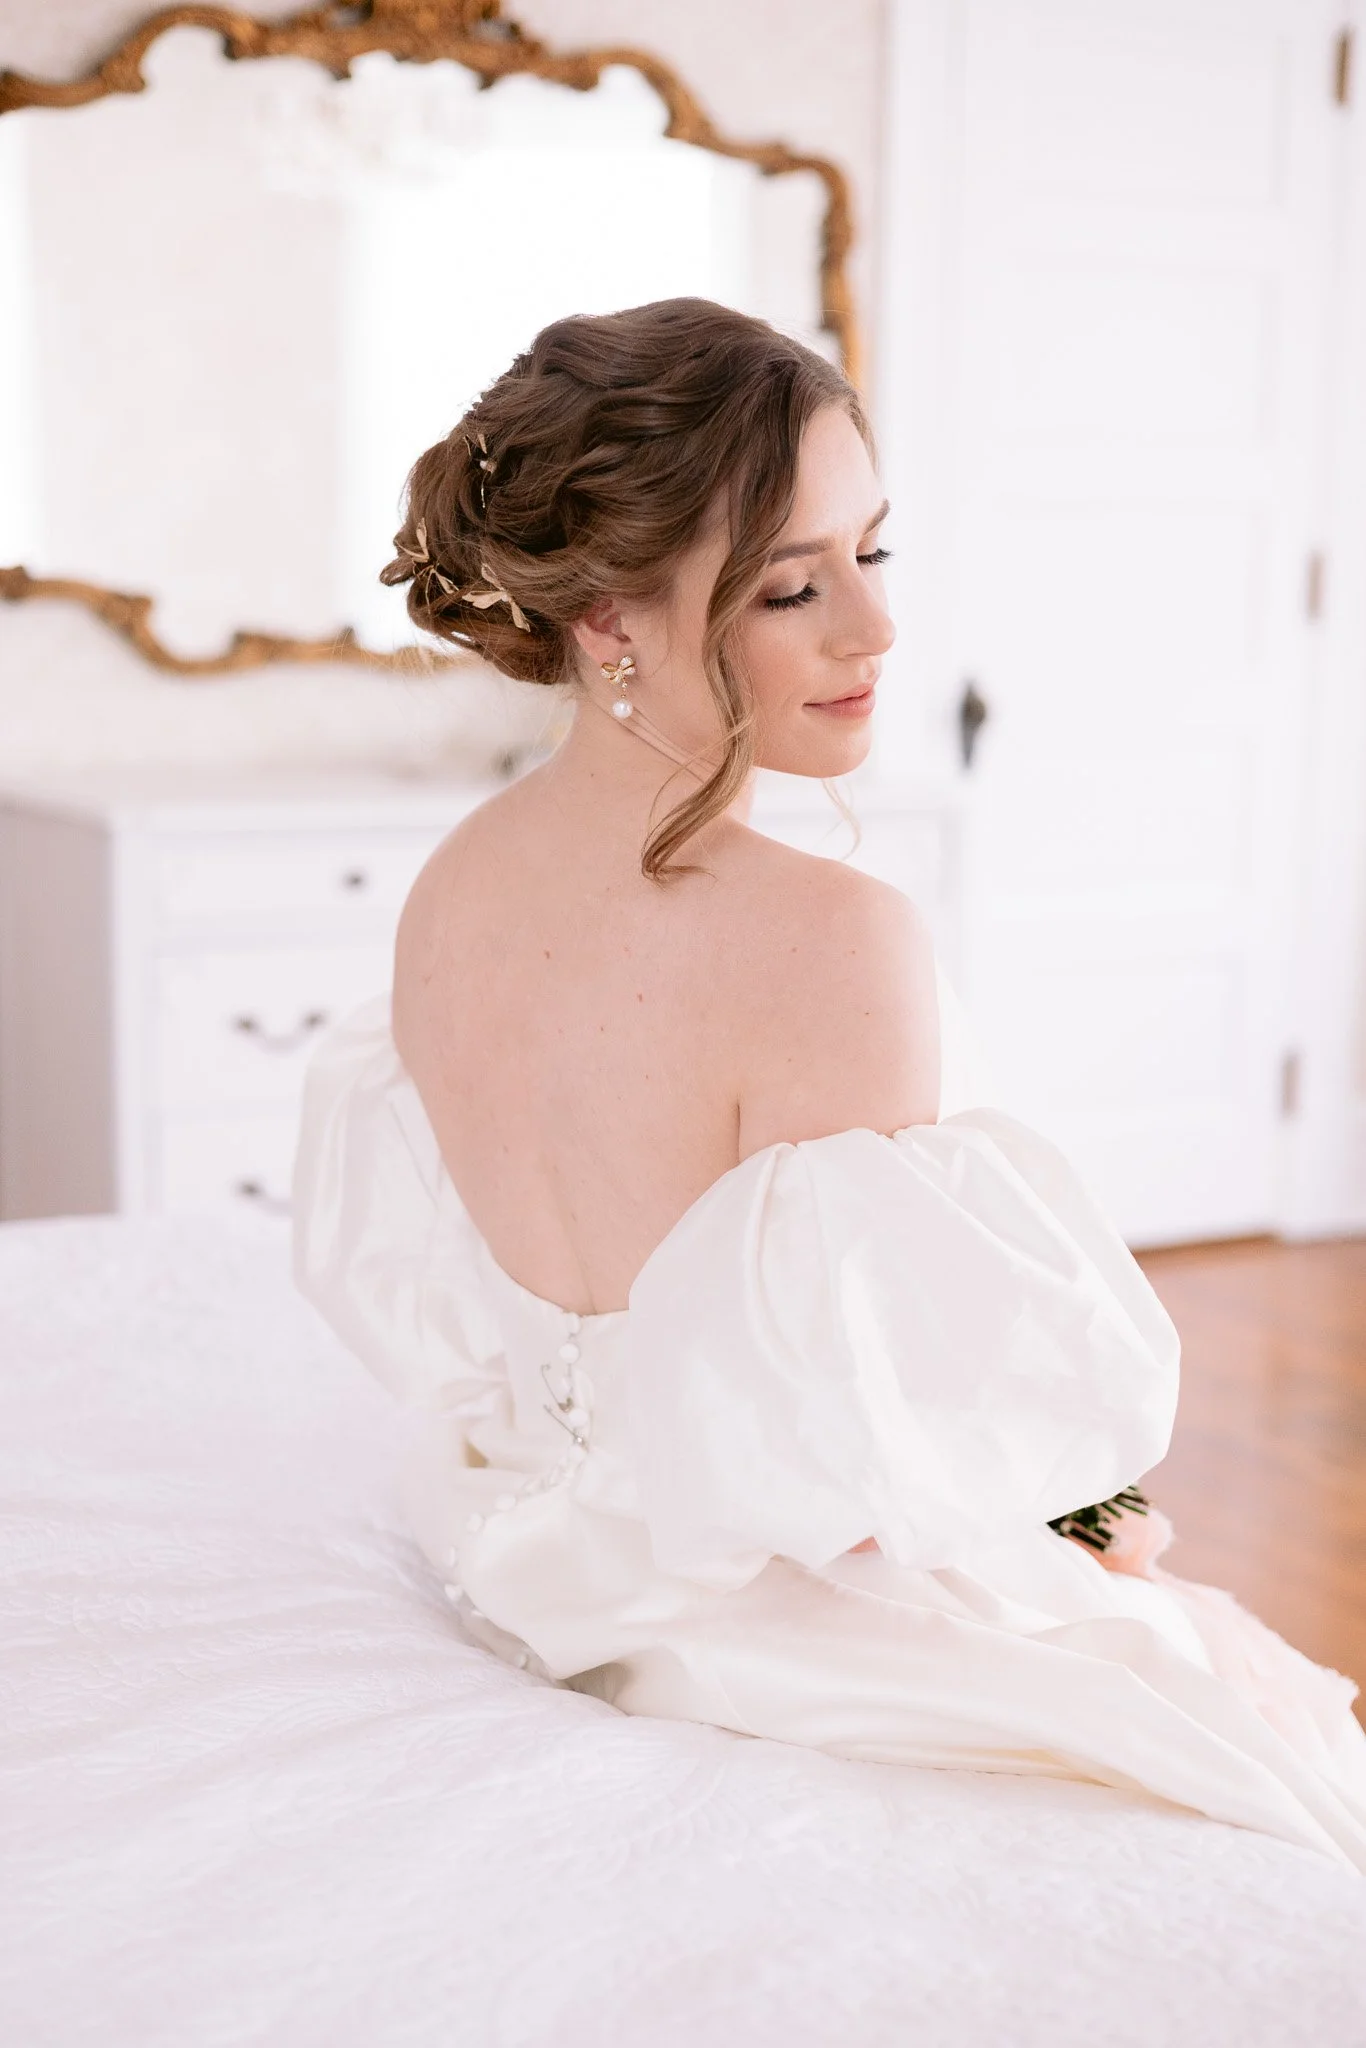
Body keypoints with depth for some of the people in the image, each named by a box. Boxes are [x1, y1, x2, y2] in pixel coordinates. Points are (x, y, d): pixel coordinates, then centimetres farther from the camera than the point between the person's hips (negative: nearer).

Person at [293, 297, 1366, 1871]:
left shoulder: (449, 889, -7)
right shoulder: (829, 943, -31)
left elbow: (411, 1292, 4)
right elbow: (877, 1461, -25)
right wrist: (1088, 1518, -5)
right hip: (797, 1638, -8)